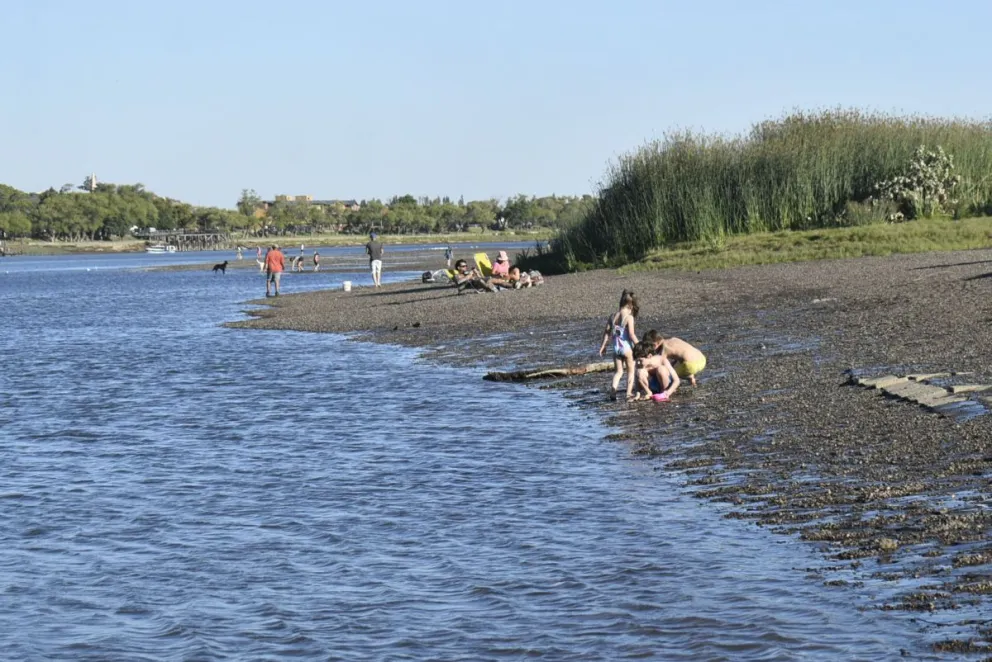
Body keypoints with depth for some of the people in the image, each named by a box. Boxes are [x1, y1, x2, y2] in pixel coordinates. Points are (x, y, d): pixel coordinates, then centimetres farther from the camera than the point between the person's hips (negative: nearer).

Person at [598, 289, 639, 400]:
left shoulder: (613, 316, 3)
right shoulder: (629, 317, -15)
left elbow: (607, 332, 6)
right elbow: (631, 334, -20)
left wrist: (603, 345, 15)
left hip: (616, 348, 5)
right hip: (627, 347, -5)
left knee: (618, 371, 14)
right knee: (631, 371, 13)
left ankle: (613, 390, -4)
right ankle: (629, 393, 12)